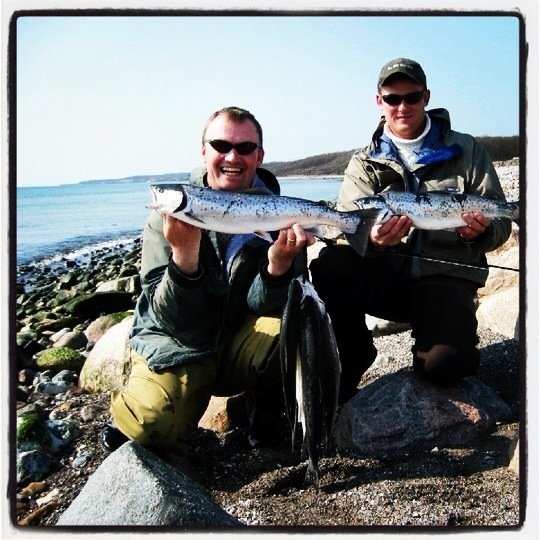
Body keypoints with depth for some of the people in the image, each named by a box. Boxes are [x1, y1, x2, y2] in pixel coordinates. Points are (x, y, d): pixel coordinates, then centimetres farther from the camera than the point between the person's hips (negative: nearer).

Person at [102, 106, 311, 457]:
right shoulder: (171, 214, -12)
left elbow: (264, 306, -15)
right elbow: (171, 319, -19)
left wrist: (280, 263, -35)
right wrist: (184, 254, -37)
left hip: (241, 346, 2)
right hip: (177, 347, -1)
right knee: (153, 427, -27)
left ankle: (267, 405, 3)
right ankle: (130, 414, 11)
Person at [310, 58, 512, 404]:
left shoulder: (466, 151, 8)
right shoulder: (365, 163, 10)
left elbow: (501, 222, 7)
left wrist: (481, 231, -18)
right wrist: (372, 239, -29)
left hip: (445, 278, -1)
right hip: (385, 275, 2)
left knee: (443, 365, -29)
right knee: (329, 266, -30)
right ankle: (352, 355, -4)